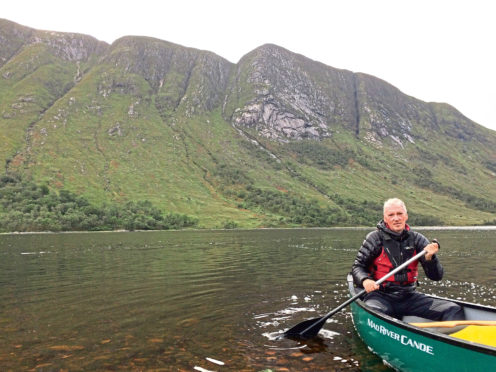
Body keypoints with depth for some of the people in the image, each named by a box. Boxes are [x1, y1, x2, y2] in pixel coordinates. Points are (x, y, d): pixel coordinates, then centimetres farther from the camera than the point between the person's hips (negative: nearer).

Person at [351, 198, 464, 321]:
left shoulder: (417, 239, 6)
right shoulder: (375, 238, 0)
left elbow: (436, 276, 5)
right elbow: (357, 266, 3)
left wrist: (429, 257, -16)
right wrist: (365, 280, -19)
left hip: (409, 296, 4)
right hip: (380, 295, -3)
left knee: (454, 310, -12)